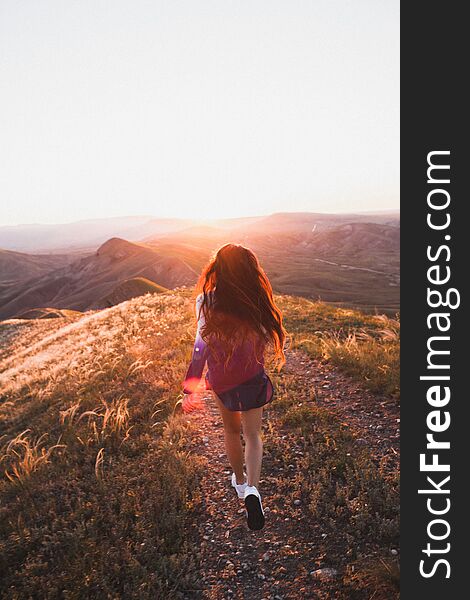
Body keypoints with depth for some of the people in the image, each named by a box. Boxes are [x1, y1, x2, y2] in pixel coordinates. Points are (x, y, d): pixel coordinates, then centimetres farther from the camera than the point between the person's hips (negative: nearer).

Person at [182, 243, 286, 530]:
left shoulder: (206, 302, -18)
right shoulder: (256, 302, -16)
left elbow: (201, 345, -19)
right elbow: (270, 337, -6)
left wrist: (190, 386, -14)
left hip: (220, 378, 1)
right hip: (252, 378, -1)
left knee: (231, 430, 22)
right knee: (253, 434, 10)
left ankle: (240, 481, 41)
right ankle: (252, 488, -11)